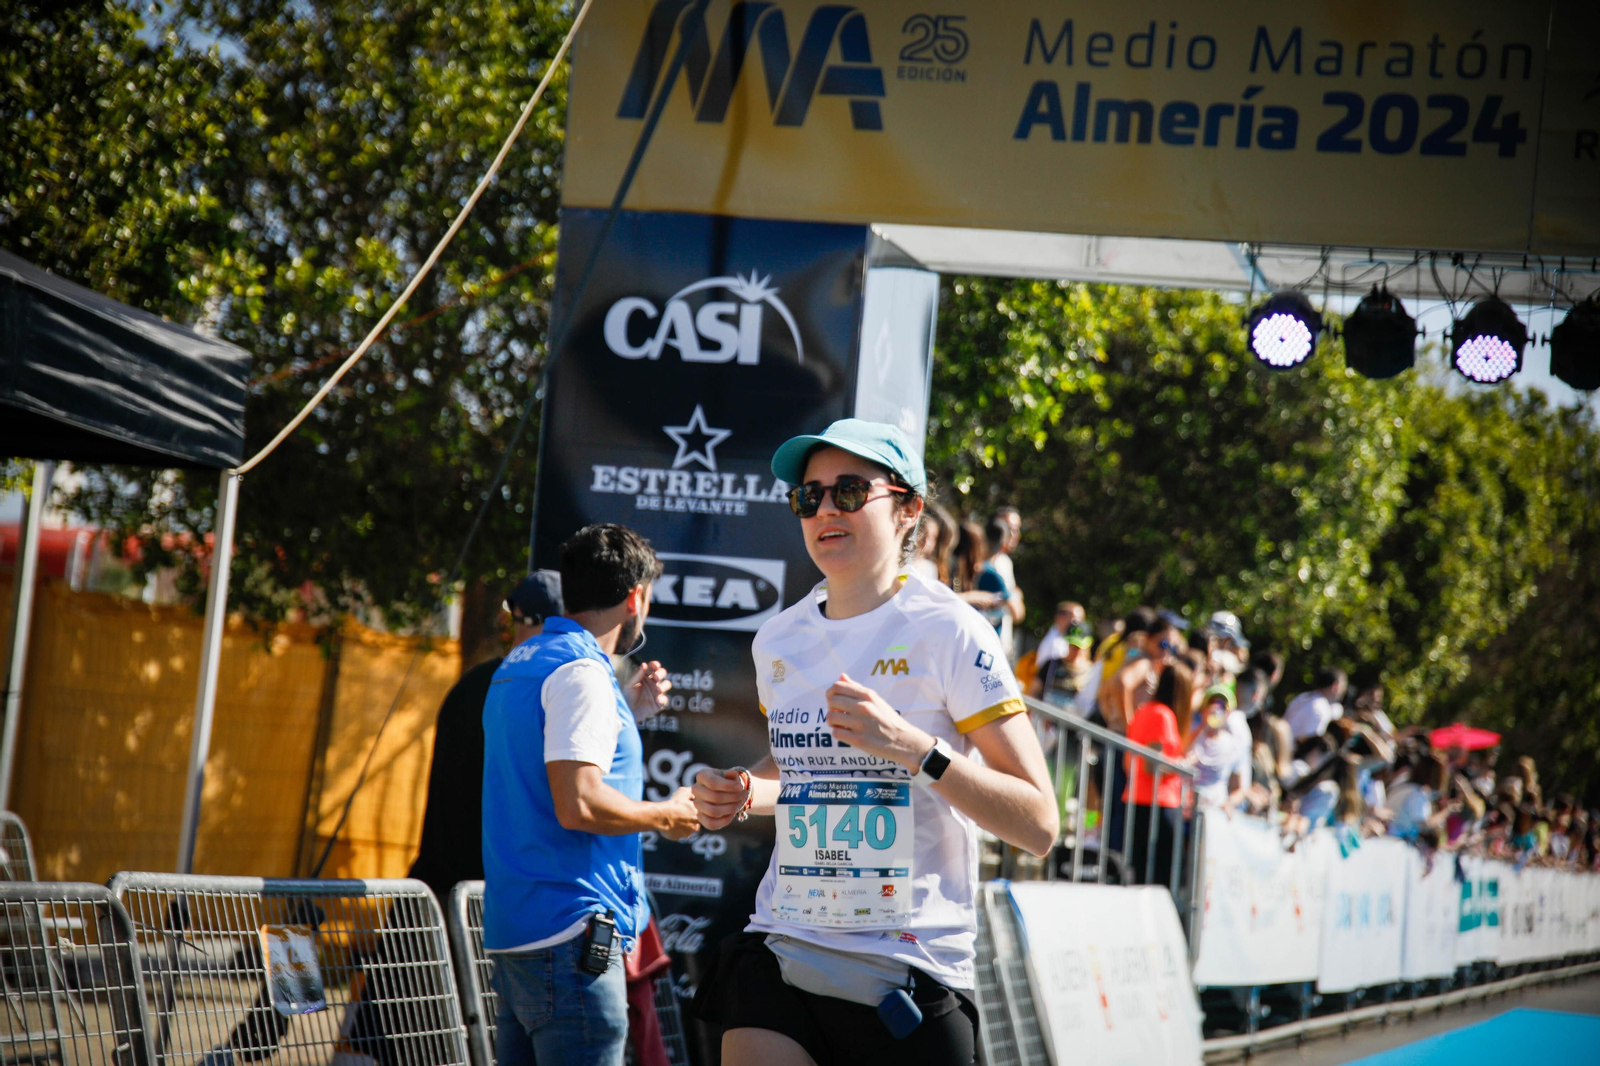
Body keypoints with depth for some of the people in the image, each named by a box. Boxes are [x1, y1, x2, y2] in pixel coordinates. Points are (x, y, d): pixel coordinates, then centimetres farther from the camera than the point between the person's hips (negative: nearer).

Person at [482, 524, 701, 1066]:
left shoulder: (518, 664, 18)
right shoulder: (580, 672, -13)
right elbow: (578, 805, -22)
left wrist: (628, 713, 25)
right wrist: (666, 815, -6)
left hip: (514, 932, 10)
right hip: (571, 931, -10)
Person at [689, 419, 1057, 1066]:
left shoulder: (947, 632, -8)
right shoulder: (778, 639, 10)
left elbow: (1039, 825, -12)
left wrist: (913, 747, -23)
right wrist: (741, 796, 8)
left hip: (909, 967, -4)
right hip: (779, 956, 4)